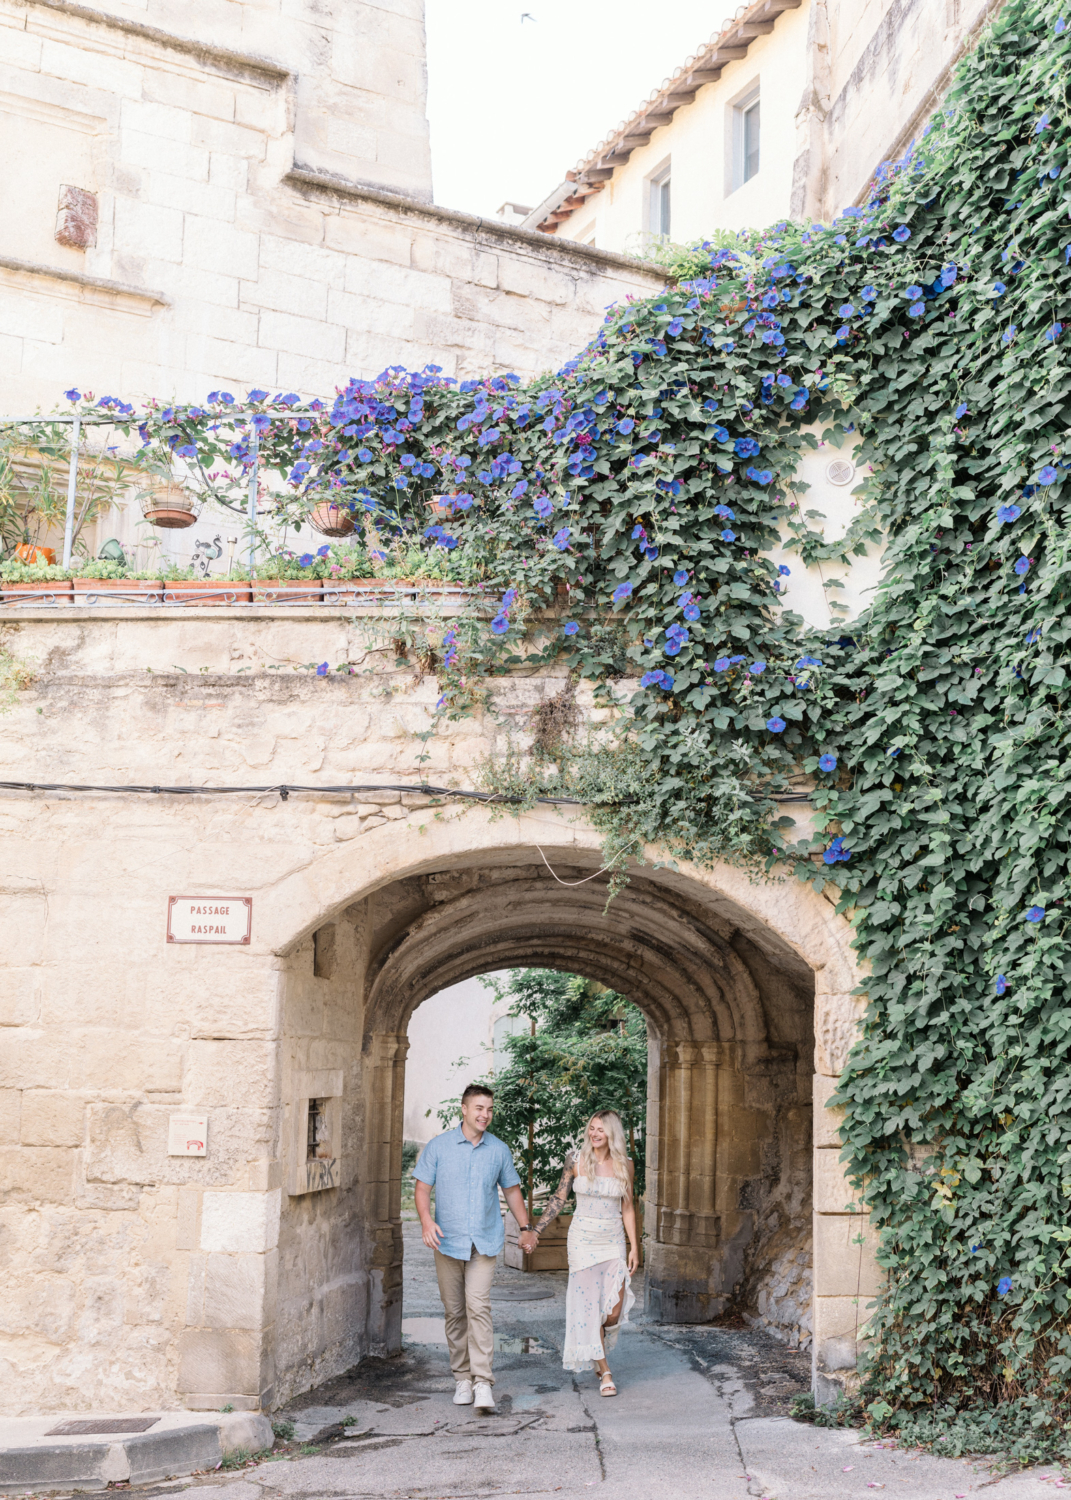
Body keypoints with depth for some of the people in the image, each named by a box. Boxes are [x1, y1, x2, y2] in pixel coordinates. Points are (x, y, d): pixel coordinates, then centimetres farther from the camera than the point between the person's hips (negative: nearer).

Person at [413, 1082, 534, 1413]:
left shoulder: (499, 1150, 6)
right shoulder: (438, 1147, 1)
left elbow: (512, 1190, 17)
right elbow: (423, 1188, 1)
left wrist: (526, 1227, 14)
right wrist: (426, 1221, -16)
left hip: (484, 1242, 0)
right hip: (448, 1241, 1)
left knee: (478, 1307, -14)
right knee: (454, 1312, 6)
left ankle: (483, 1383, -15)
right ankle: (462, 1379, 18)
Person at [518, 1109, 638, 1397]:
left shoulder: (624, 1165, 0)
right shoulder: (575, 1160, -5)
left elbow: (627, 1208, 7)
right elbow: (559, 1199, 3)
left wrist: (634, 1247, 3)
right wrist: (534, 1230, -1)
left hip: (613, 1241, 1)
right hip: (583, 1240, -1)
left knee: (614, 1311, -3)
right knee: (589, 1305, -2)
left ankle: (596, 1347, 32)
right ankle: (604, 1373, 11)